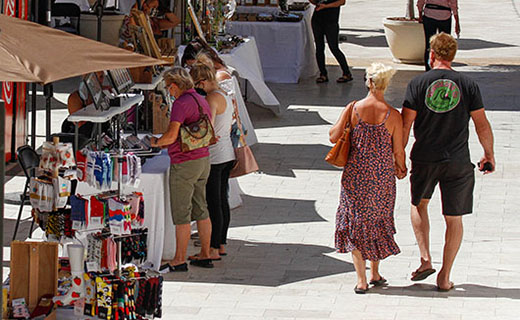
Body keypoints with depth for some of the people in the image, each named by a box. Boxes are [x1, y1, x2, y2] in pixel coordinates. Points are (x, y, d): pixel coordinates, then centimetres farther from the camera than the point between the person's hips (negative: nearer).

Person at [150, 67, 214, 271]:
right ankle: (205, 256, 19)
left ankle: (179, 260, 2)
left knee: (181, 214, -2)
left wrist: (156, 142, -5)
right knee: (200, 210, 14)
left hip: (184, 163, -9)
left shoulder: (181, 104, -17)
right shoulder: (202, 101, 11)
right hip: (203, 159, 9)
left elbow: (172, 135, -26)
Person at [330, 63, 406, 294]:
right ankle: (375, 273, 28)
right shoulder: (393, 116, -10)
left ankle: (361, 280, 3)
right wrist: (401, 169, 16)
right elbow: (398, 152, -4)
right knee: (378, 221, 20)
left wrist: (345, 115, 9)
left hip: (355, 175, -1)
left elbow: (333, 137, -8)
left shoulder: (353, 108, -10)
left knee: (355, 223, 9)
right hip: (382, 176, 1)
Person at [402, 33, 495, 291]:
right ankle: (444, 277, 11)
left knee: (419, 204, 24)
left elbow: (405, 124, -6)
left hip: (424, 160, 0)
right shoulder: (467, 85, -5)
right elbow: (482, 125, -1)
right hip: (457, 163, 0)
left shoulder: (418, 84, -7)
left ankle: (425, 259, 10)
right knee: (453, 219, 9)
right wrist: (489, 154, 14)